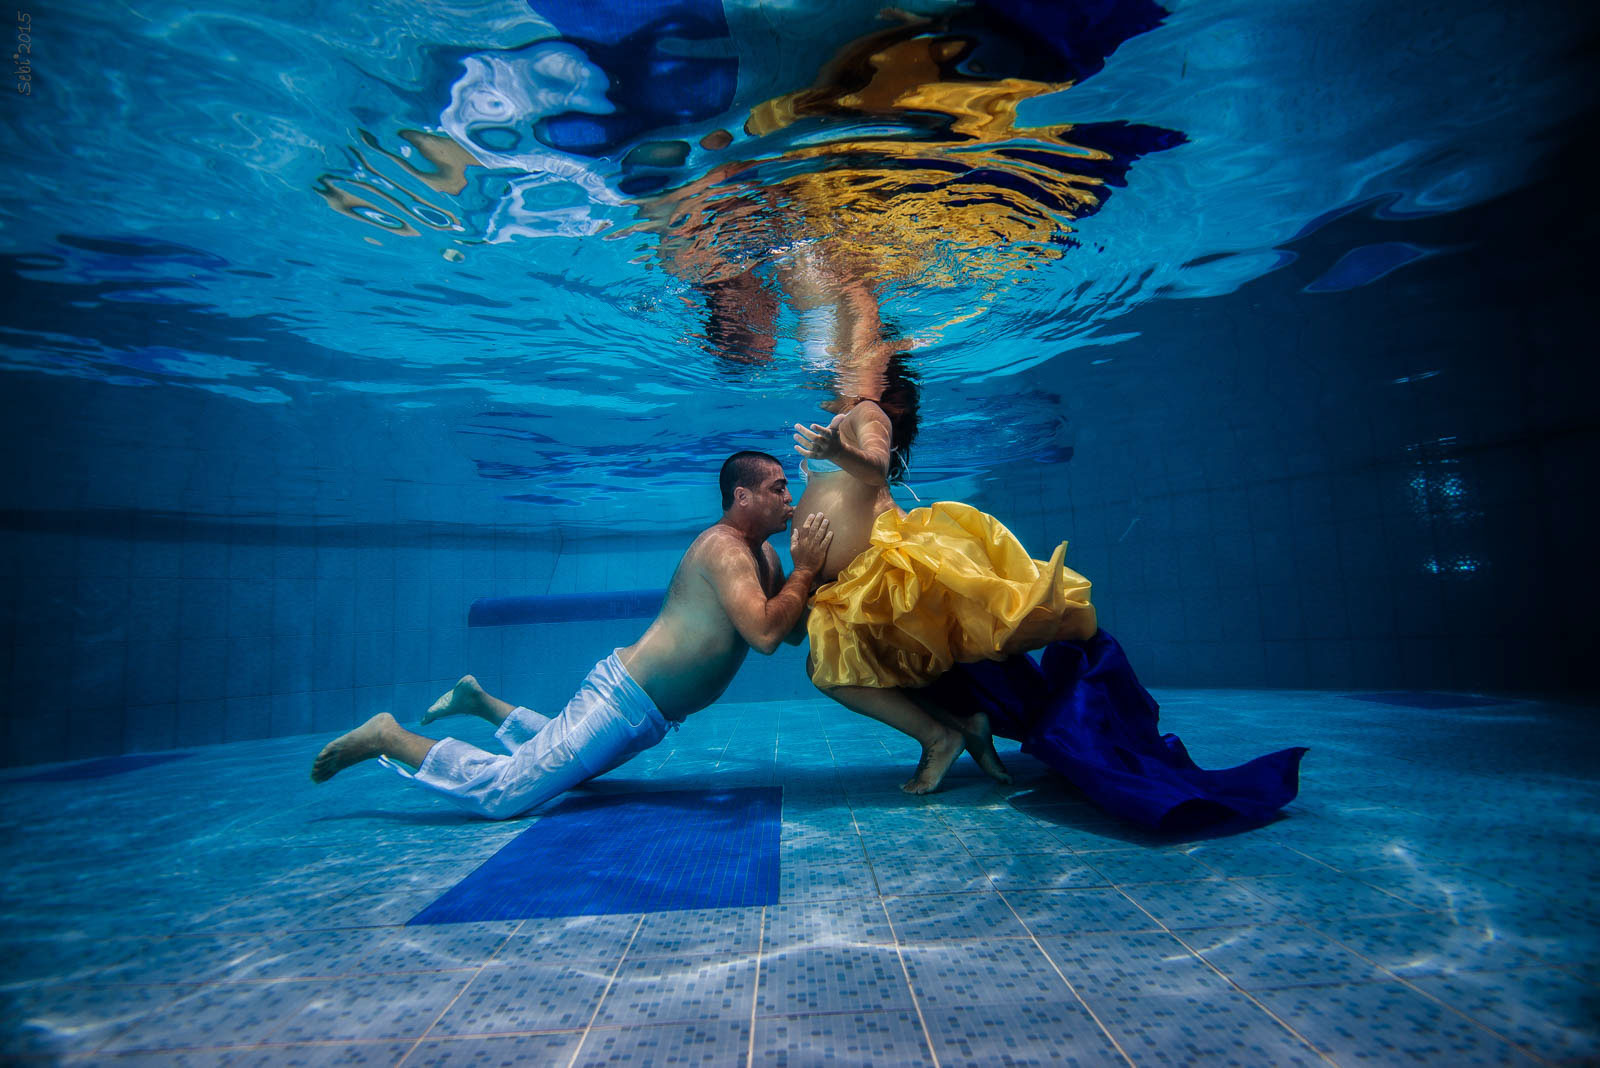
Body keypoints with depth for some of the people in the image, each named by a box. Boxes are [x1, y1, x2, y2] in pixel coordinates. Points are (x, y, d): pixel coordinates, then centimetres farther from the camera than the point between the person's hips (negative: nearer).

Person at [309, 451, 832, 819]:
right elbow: (765, 634, -32)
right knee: (502, 793, -8)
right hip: (624, 701, -10)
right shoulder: (724, 546, -20)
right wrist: (804, 571, -19)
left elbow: (793, 632, 12)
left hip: (644, 711, 10)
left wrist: (808, 567, 2)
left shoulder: (763, 553, 10)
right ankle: (389, 737, 10)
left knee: (554, 756, 29)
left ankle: (481, 701, 39)